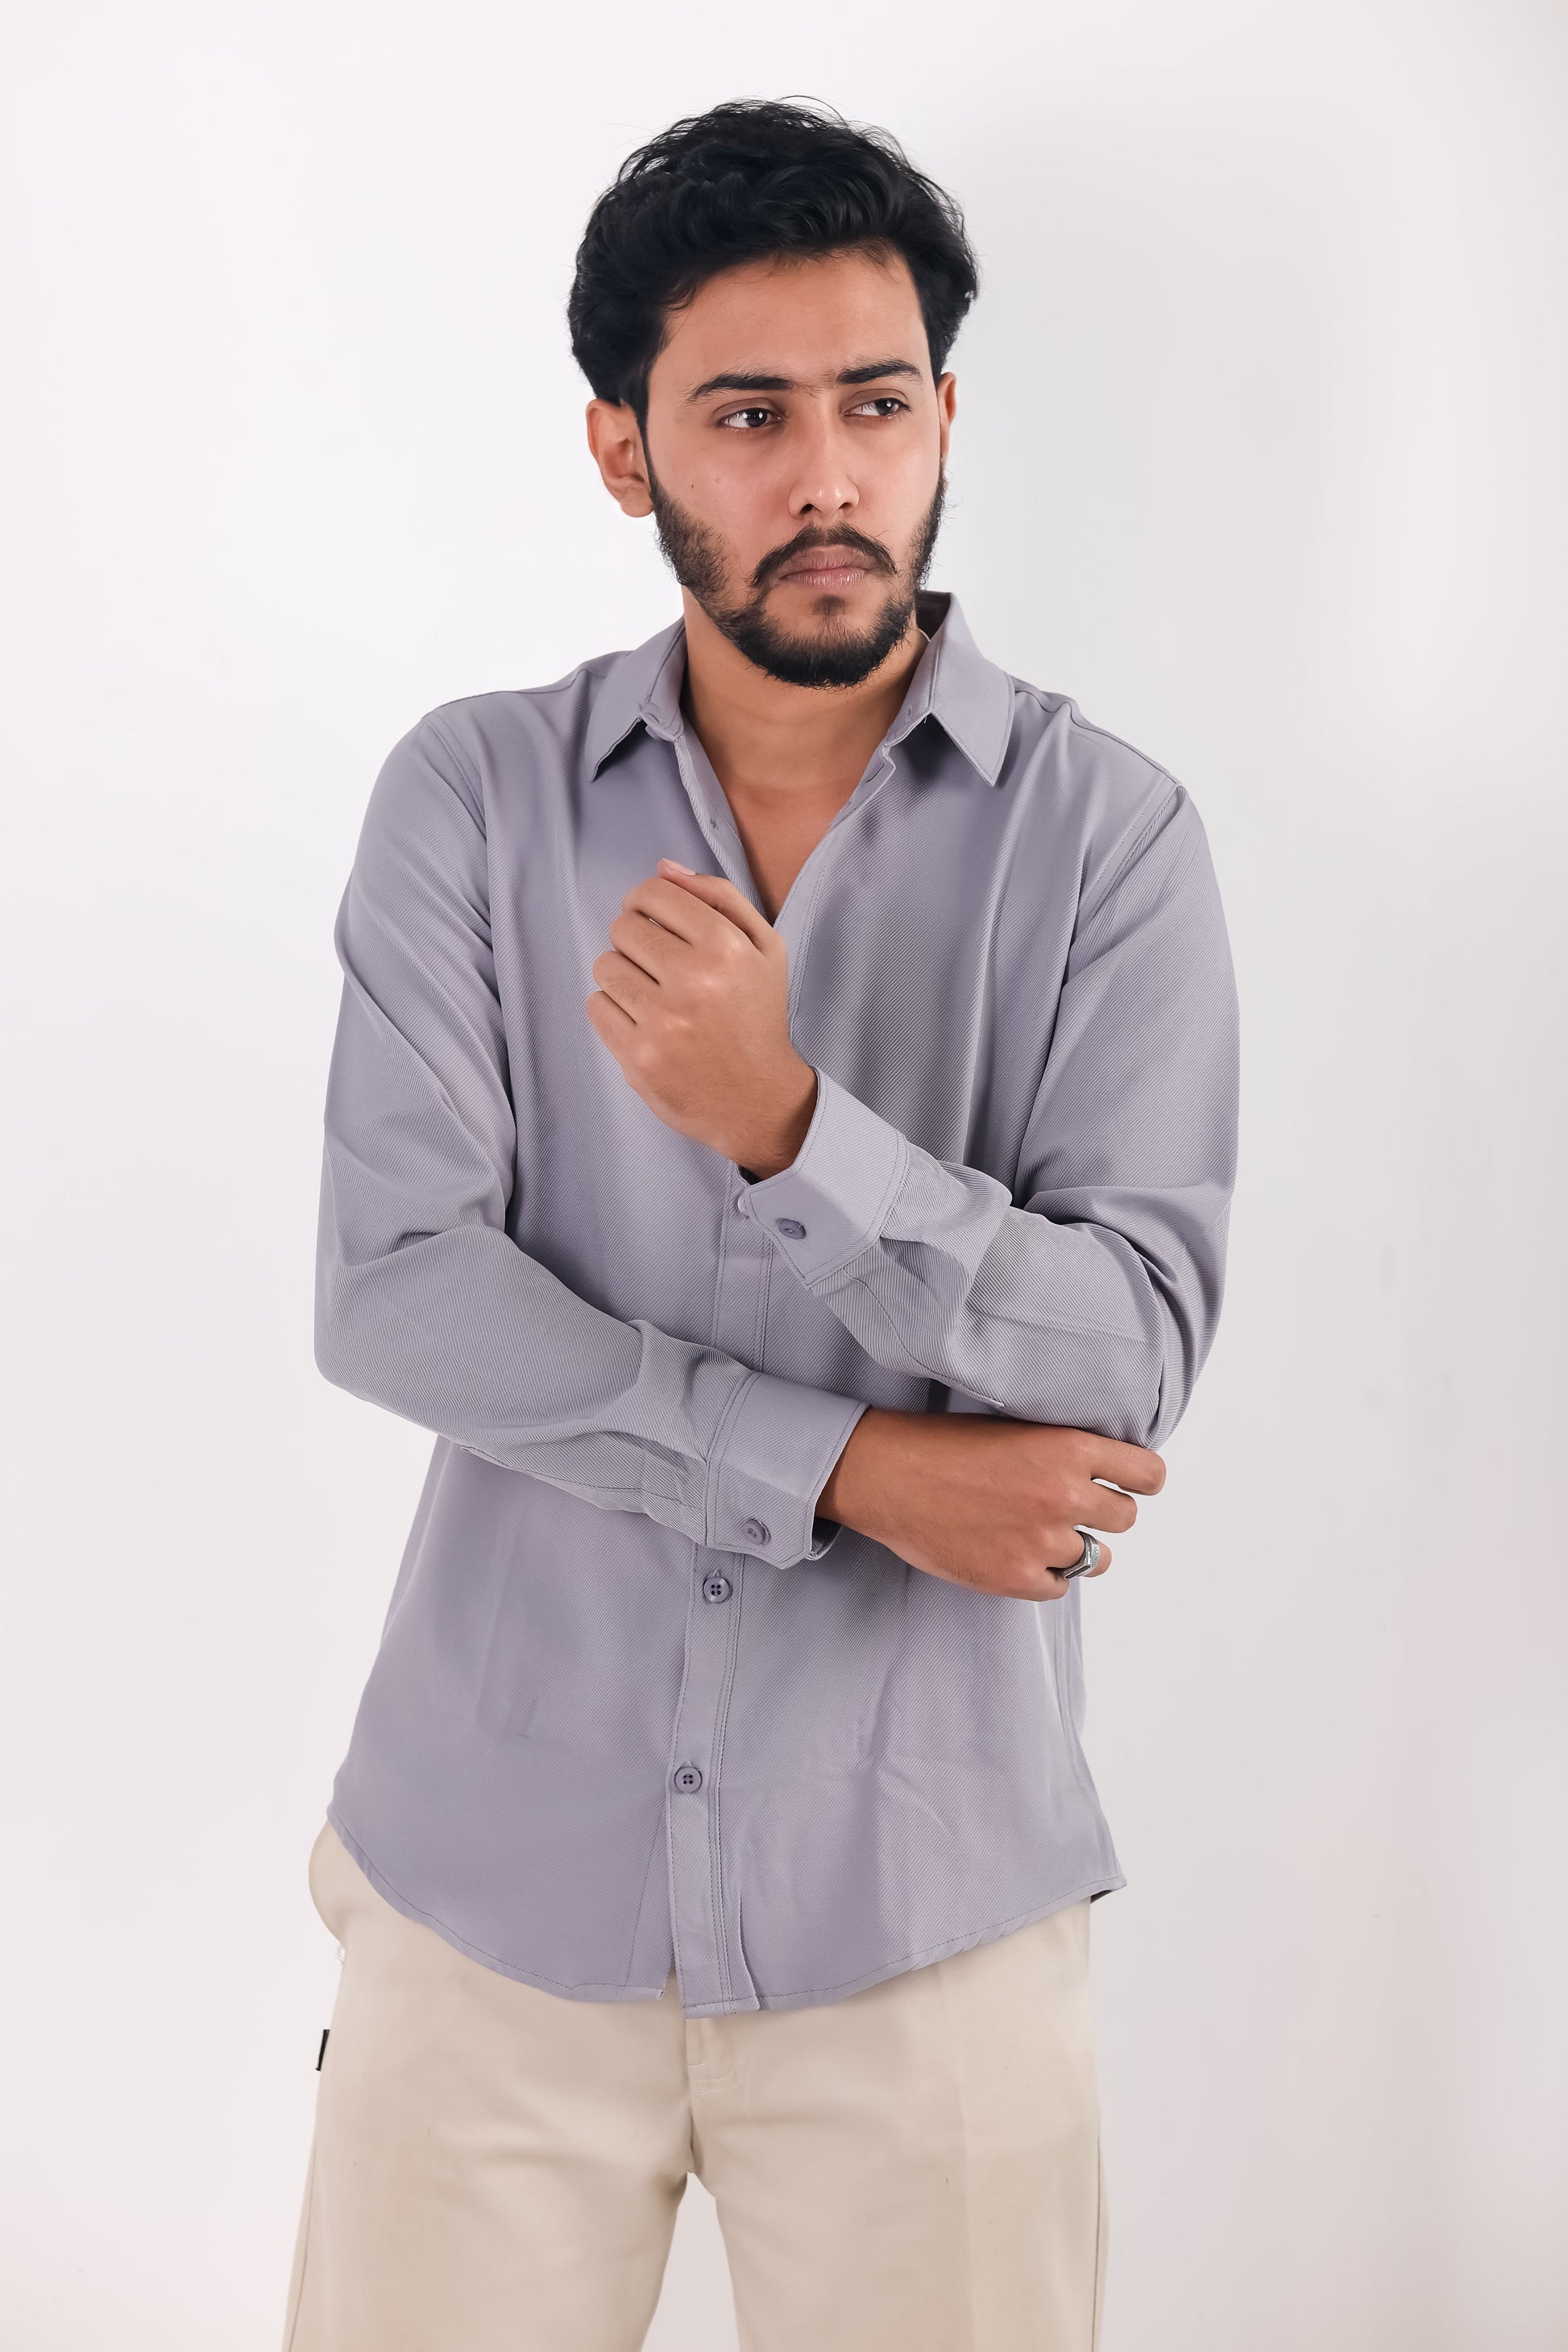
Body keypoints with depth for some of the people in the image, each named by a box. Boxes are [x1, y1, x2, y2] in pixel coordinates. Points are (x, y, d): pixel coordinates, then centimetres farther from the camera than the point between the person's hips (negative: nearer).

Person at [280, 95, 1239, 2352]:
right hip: (496, 1863, 1)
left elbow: (1133, 1357, -11)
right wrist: (850, 1468, -13)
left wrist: (783, 1121, -26)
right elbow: (393, 1292, -8)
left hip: (923, 1892, -1)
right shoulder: (474, 795, 0)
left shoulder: (1105, 832, -3)